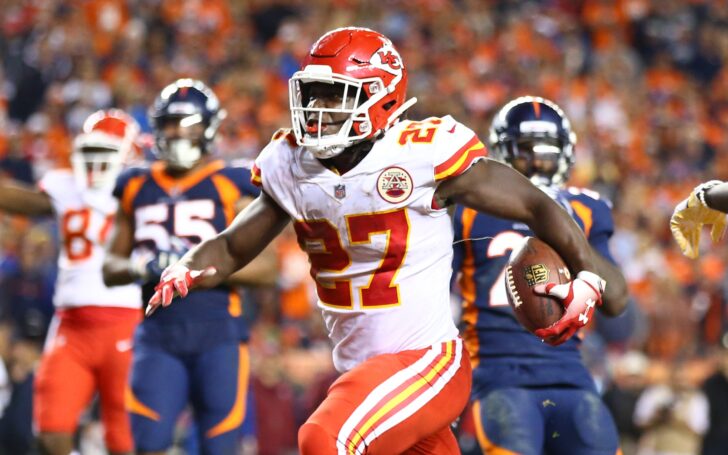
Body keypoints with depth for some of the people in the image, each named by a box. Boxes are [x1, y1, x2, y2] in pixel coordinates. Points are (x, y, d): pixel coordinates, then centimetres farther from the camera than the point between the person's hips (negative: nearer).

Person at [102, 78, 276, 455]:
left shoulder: (230, 187, 2)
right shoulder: (138, 188, 13)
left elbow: (266, 269, -4)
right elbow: (110, 269, 19)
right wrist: (138, 267, -4)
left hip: (217, 333, -3)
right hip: (158, 334, 3)